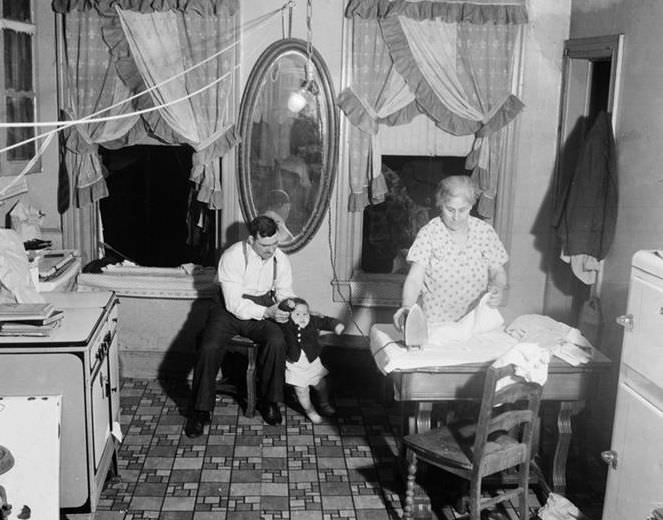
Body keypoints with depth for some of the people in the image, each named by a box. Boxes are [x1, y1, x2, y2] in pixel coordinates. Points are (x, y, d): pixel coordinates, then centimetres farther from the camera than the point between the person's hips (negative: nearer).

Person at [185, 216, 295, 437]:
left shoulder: (281, 259, -5)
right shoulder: (232, 257, -19)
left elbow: (285, 293, 7)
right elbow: (234, 304, -22)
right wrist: (266, 312, -32)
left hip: (263, 308, 2)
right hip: (231, 309, -2)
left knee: (277, 342, -28)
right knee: (209, 348, -26)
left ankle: (270, 401, -6)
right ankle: (200, 410, -7)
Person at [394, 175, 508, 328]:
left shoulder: (485, 231, 2)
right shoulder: (428, 234, -5)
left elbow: (498, 271, 10)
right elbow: (414, 279, -11)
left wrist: (498, 288, -13)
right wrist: (406, 307, -30)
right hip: (436, 321, -2)